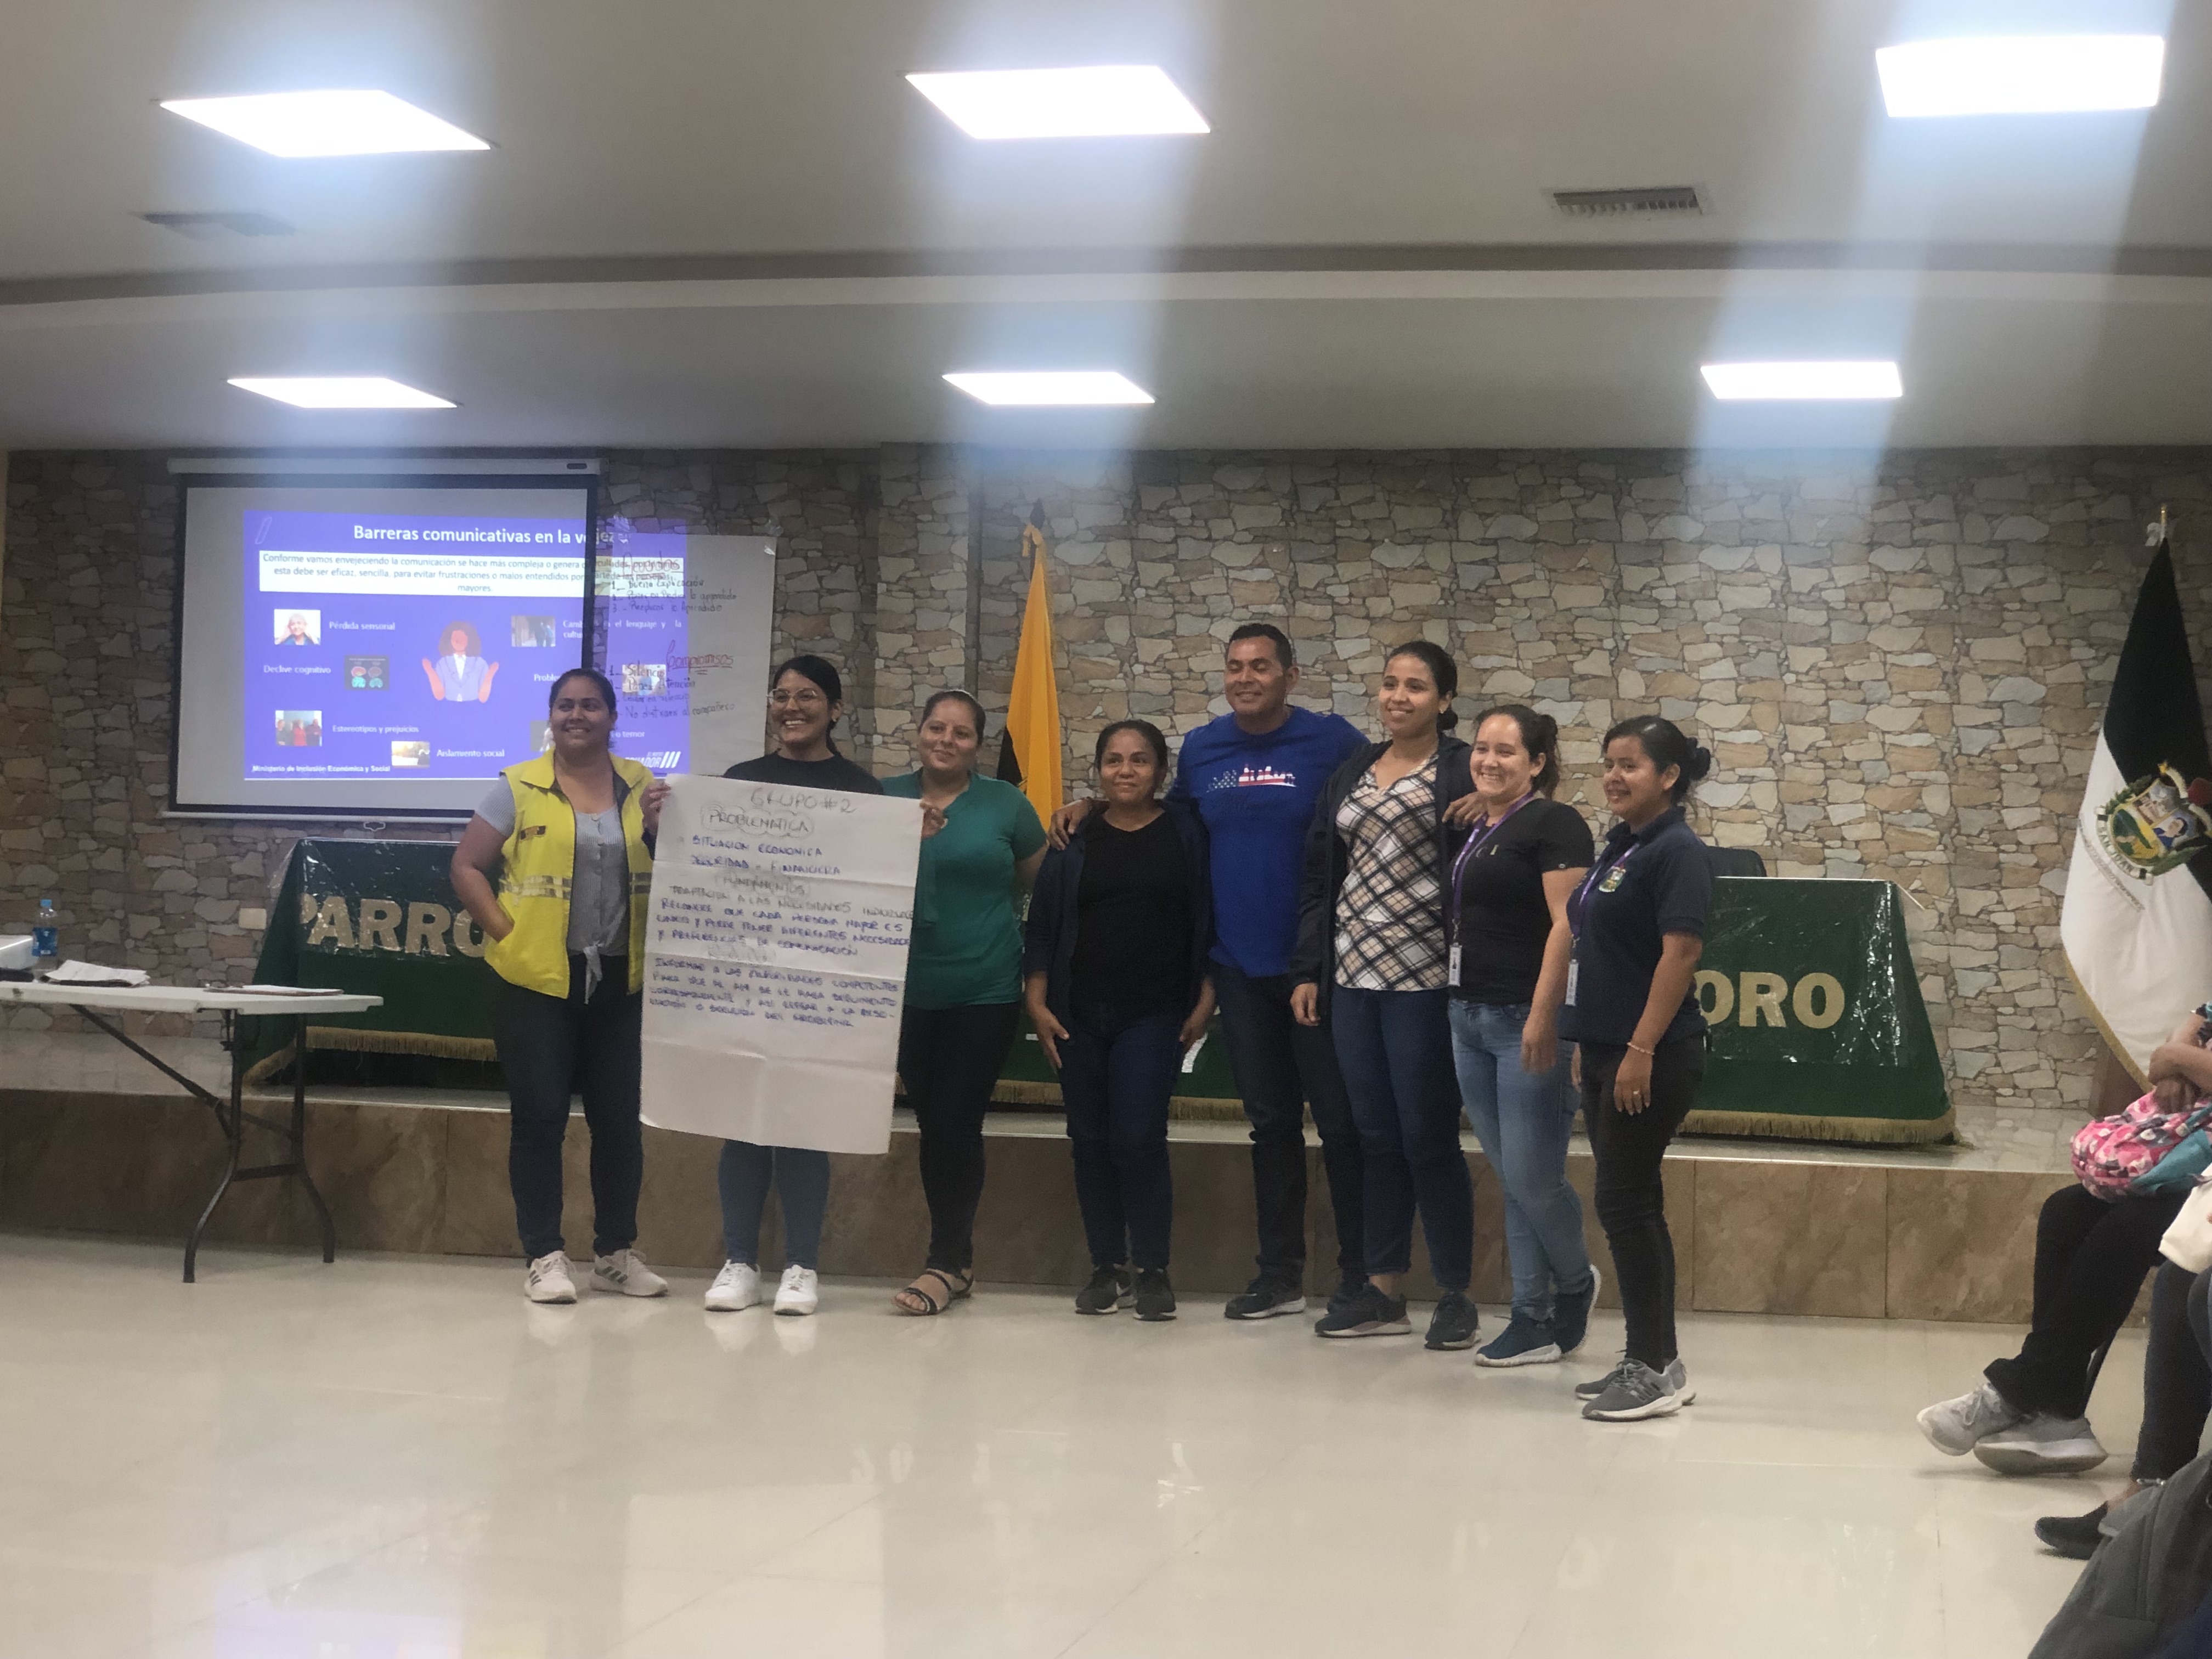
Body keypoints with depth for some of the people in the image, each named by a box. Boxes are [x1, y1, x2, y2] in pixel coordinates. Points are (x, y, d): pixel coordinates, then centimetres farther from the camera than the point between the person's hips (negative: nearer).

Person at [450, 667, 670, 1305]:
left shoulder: (641, 787, 8)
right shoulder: (518, 788, 0)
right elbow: (466, 868, 1)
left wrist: (657, 827, -12)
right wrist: (506, 932, -8)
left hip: (622, 982, 3)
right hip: (536, 981, -3)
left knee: (619, 1120, 7)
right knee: (540, 1117, -1)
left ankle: (617, 1252, 20)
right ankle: (545, 1257, 5)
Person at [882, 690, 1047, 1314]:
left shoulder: (1005, 804, 2)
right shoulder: (887, 797, 6)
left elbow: (1041, 881, 11)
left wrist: (979, 903, 1)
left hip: (985, 991, -2)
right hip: (908, 991, 3)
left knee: (957, 1124, -5)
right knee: (932, 1123, 8)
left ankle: (947, 1263, 4)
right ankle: (958, 1255, 20)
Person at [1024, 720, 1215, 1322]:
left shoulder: (1185, 833, 3)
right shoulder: (1076, 839, 7)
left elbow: (1207, 920, 3)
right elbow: (1043, 923, 8)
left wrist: (1205, 1001, -2)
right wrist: (1037, 1003, 0)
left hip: (1155, 1013, -3)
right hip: (1080, 1015, 3)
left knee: (1139, 1137, -11)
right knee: (1091, 1139, 4)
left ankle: (1152, 1268, 0)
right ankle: (1106, 1267, 15)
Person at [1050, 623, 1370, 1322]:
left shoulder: (1331, 740, -6)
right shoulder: (1201, 749, 8)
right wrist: (1092, 806, 11)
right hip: (1240, 967, 4)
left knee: (1340, 1120, 1)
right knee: (1271, 1120, 12)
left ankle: (1360, 1277, 11)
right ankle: (1280, 1274, 20)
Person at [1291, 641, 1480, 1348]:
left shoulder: (1461, 773, -3)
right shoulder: (1352, 773, 14)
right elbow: (1318, 876, 15)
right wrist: (1307, 970, 10)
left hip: (1424, 979, -6)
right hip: (1353, 976, 6)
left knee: (1429, 1137, -2)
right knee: (1376, 1137, 10)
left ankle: (1455, 1295, 8)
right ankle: (1382, 1290, 17)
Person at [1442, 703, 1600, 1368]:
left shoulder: (1554, 825, -9)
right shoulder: (1474, 828, 15)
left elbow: (1566, 925, -17)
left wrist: (1543, 1016, -23)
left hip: (1527, 1023, -8)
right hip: (1470, 1017, 8)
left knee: (1532, 1179, -5)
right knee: (1510, 1182, 10)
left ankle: (1575, 1282, 21)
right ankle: (1536, 1320, 16)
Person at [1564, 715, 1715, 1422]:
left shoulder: (1676, 851, -13)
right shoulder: (1619, 848, 15)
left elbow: (1681, 952, -20)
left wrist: (1641, 1051, -23)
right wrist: (1591, 1044, 18)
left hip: (1650, 1061, -9)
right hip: (1607, 1054, 9)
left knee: (1626, 1204, -7)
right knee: (1633, 1206, 12)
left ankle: (1654, 1371, 0)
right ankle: (1656, 1363, 19)